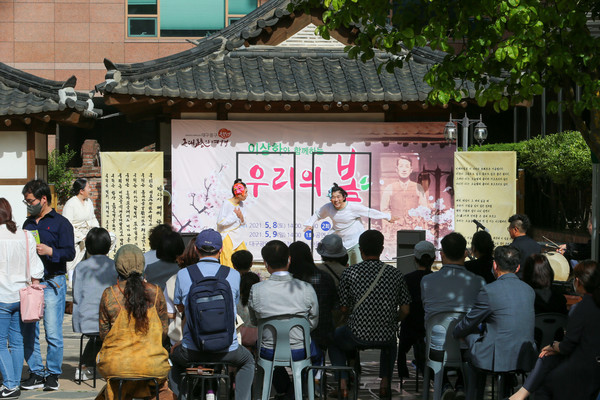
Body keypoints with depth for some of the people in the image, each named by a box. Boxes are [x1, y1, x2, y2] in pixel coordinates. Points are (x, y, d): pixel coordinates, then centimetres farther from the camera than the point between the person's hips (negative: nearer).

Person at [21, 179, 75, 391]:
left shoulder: (60, 223, 0)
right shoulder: (28, 224, 18)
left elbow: (70, 253, -7)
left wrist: (49, 251, -22)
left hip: (52, 282, -6)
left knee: (53, 332, -5)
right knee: (28, 332, 4)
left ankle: (53, 374, 5)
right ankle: (36, 373, 13)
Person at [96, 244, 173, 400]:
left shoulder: (109, 295, -5)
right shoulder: (156, 292, -2)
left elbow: (104, 333, 2)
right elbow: (164, 331, 5)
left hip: (115, 366, 0)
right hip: (152, 366, 0)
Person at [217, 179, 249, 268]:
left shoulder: (241, 204, 6)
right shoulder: (227, 203, -16)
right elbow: (220, 221, -22)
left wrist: (241, 217, -10)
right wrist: (235, 215, -14)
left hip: (238, 236, 7)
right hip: (227, 236, -7)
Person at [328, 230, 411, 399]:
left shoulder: (350, 273, -7)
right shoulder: (395, 274, 1)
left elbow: (344, 308, -2)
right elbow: (405, 310, 3)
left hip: (358, 334, -3)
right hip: (385, 336, 3)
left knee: (334, 340, 31)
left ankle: (342, 382, 15)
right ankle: (385, 382, 26)